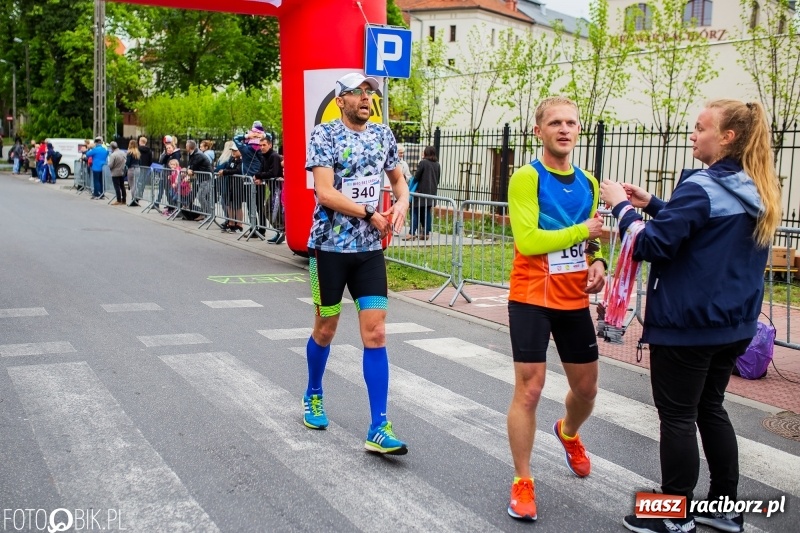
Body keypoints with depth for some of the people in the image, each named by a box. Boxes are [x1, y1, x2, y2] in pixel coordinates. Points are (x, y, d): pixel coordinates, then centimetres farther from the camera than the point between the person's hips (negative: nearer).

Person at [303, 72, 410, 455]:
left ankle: (378, 428, -1)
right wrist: (371, 215, -17)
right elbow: (325, 193, -18)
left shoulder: (382, 134, 7)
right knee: (326, 328, 12)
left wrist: (401, 202, -1)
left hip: (370, 250, 3)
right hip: (330, 247, -3)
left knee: (375, 333, -4)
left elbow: (398, 179, 21)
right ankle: (313, 396, 39)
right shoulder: (324, 135, -8)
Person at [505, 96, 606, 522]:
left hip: (575, 301, 6)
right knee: (529, 390, -5)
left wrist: (598, 263, -2)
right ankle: (522, 483, 11)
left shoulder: (588, 182, 8)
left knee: (586, 387, 16)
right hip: (531, 300, -6)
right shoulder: (526, 178, -12)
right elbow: (527, 240, -23)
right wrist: (582, 231, -16)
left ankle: (568, 434, 50)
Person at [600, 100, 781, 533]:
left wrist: (622, 206, -6)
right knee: (709, 407, 19)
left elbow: (652, 245, -20)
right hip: (733, 322, 9)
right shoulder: (755, 192, 9)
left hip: (687, 322, -9)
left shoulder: (702, 186, -18)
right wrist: (651, 204, 14)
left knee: (677, 416, 3)